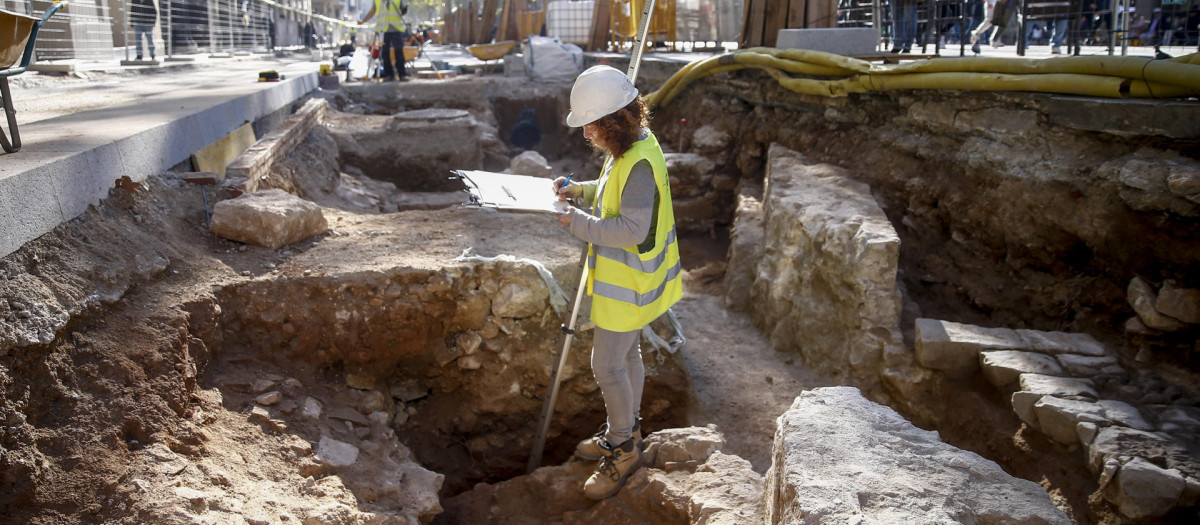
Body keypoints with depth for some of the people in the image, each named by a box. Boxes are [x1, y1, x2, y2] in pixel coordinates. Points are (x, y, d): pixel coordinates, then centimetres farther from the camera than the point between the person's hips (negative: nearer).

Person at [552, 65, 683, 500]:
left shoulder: (640, 163, -28)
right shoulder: (626, 150, 4)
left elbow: (632, 229, -31)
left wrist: (579, 223, -22)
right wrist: (580, 190, 5)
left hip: (628, 284, -10)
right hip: (624, 277, 10)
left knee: (607, 365, 0)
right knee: (625, 355, 22)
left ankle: (623, 448, 18)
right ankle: (625, 430, 40)